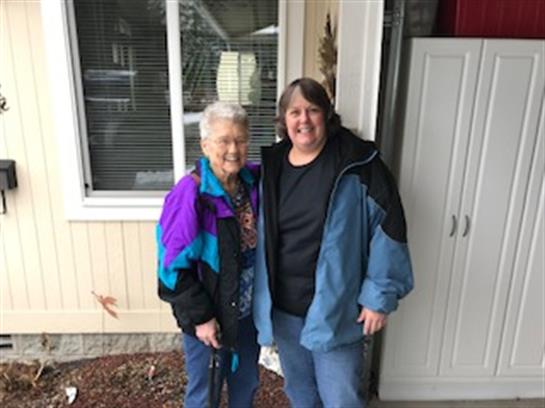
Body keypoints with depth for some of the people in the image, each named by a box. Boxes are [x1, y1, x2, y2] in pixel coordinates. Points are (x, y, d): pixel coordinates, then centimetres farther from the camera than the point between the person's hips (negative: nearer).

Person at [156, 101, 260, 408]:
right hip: (209, 315, -5)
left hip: (249, 309, 5)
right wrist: (200, 316, -16)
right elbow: (175, 264, -19)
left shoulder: (256, 181, -6)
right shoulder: (190, 193, -22)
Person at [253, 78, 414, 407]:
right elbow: (261, 235, 7)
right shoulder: (271, 166, 0)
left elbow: (388, 226, -13)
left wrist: (380, 295, -13)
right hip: (283, 308, 5)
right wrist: (262, 296, 3)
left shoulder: (358, 163, -14)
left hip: (335, 309, -4)